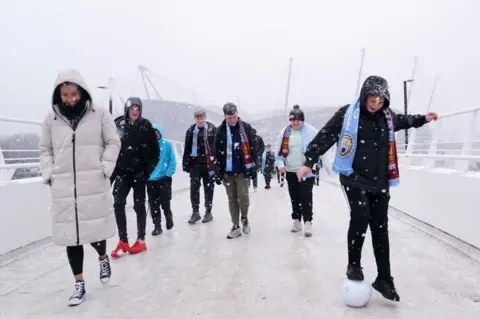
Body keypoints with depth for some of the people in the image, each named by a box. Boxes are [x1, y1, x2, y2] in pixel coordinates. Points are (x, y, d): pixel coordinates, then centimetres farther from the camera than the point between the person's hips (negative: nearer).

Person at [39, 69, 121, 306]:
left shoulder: (99, 114, 0)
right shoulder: (51, 118, 6)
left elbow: (113, 143, 3)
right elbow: (45, 150, 14)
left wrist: (105, 168, -7)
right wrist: (49, 174, 2)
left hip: (94, 185, -2)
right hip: (63, 187, 2)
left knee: (95, 230, 2)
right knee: (70, 235, 5)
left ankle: (103, 257, 38)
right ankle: (79, 284, 20)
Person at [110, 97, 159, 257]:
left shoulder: (146, 126, -5)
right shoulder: (118, 125, -3)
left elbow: (155, 149, -2)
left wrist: (149, 168, -9)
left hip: (139, 172, -1)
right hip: (122, 172, 1)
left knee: (139, 205, 7)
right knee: (118, 204, -3)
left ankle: (141, 241, 19)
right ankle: (123, 242, 9)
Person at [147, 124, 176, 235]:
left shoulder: (167, 145, -5)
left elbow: (172, 161, -5)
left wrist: (168, 174, -12)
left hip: (164, 178, -2)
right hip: (150, 180, 3)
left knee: (165, 202, 4)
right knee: (153, 204, 8)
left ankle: (169, 217, 33)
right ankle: (157, 226, 20)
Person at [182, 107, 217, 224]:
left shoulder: (212, 129, -4)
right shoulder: (191, 131, 6)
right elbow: (187, 149, 9)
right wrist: (185, 163, 6)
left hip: (209, 163, -2)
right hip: (195, 163, 2)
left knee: (208, 188, 8)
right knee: (194, 187, -1)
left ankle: (208, 212, 20)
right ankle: (195, 212, 11)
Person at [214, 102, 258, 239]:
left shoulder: (246, 128, -3)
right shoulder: (220, 131, 0)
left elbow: (253, 148, 0)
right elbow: (217, 152, 3)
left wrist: (253, 166, -3)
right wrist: (217, 171, 2)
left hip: (243, 170, -2)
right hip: (227, 171, 2)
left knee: (243, 197, -5)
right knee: (232, 199, 8)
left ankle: (244, 218, 23)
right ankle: (235, 226, 17)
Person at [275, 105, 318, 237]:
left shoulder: (310, 131, -7)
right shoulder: (284, 132, 1)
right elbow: (279, 150, 7)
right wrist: (280, 164, -5)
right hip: (290, 171, 4)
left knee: (306, 197, -3)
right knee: (294, 197, 14)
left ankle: (307, 222, 2)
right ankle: (297, 221, 26)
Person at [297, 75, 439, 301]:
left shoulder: (387, 116, 7)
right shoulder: (347, 114, -10)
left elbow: (402, 121, 31)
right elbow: (325, 136, -9)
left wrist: (422, 119, 35)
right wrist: (309, 162, -12)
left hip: (380, 182, 5)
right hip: (354, 178, -5)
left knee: (380, 228, 8)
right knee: (360, 218, -20)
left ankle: (384, 279, 20)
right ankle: (354, 264, 7)